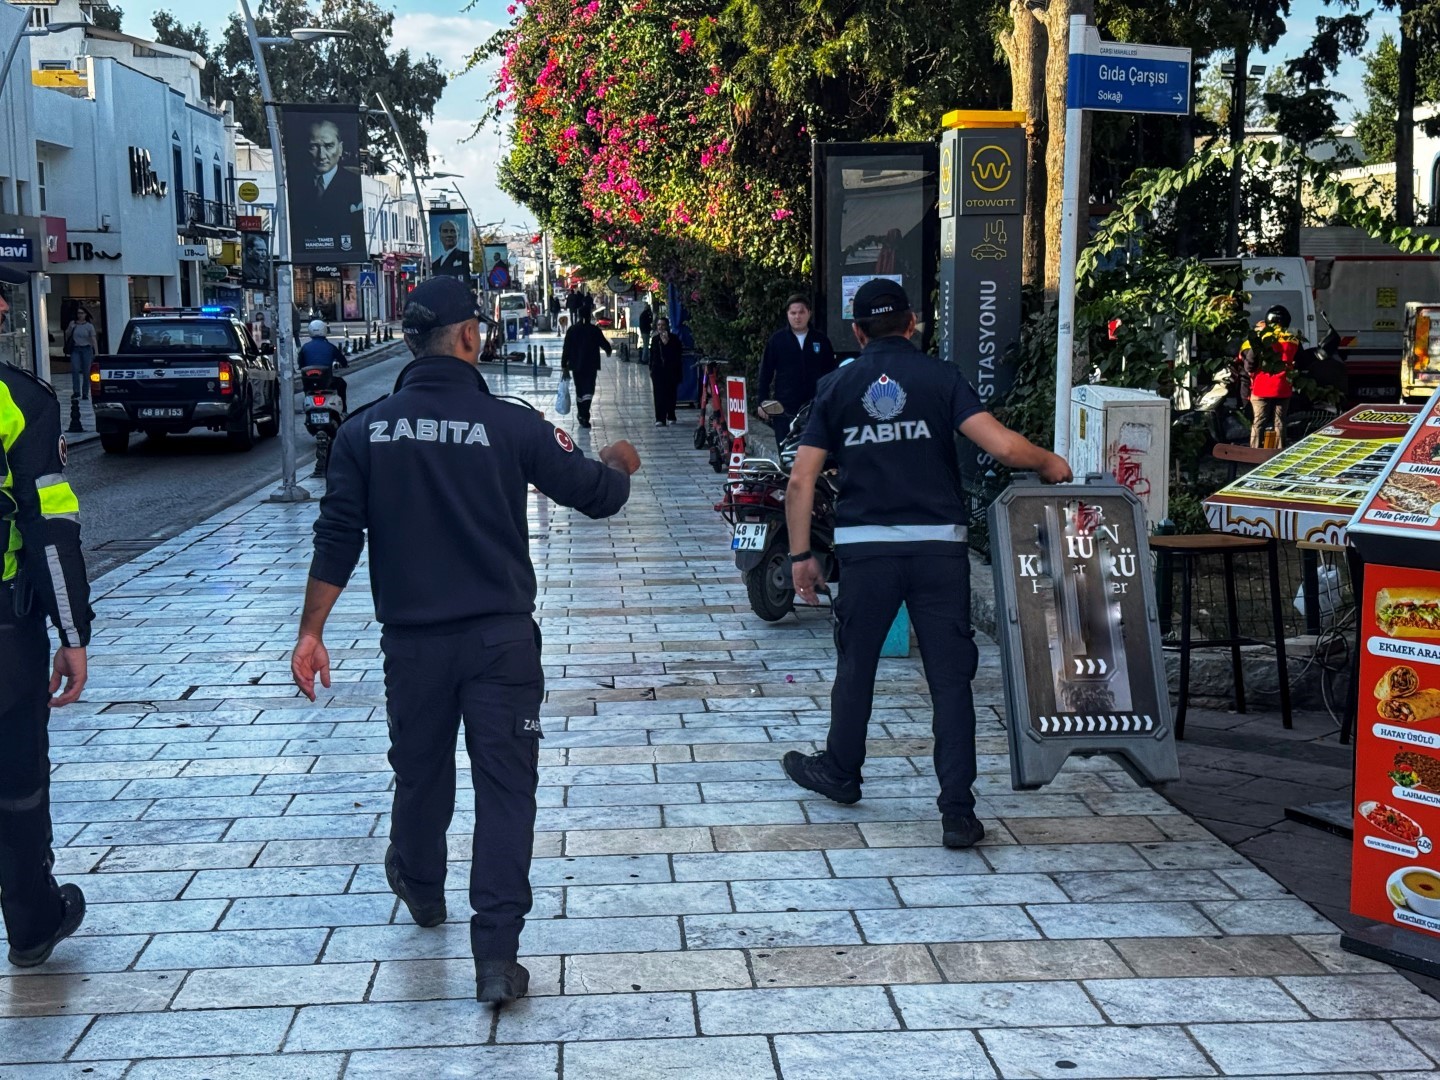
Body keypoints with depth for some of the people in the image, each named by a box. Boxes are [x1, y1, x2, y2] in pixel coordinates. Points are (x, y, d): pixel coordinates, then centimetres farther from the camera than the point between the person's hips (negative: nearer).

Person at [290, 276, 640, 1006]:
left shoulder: (366, 431, -3)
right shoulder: (511, 426, -10)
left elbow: (337, 540, -3)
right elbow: (596, 497, -1)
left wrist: (311, 631, 3)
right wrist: (618, 465, 22)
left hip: (412, 638, 3)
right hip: (500, 638, -3)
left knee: (421, 769, 22)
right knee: (505, 788, 1)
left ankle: (421, 888, 47)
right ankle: (496, 954, -4)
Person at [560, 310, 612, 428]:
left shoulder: (572, 330, -2)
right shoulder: (594, 330, -8)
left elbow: (566, 349, -2)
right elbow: (604, 343, 0)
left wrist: (564, 366, 3)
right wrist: (609, 351, 24)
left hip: (576, 366, 2)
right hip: (591, 365, -2)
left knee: (579, 390, 17)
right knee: (589, 390, -3)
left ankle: (581, 415, 28)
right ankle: (584, 416, -17)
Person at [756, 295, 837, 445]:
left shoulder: (821, 341, 8)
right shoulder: (776, 340, 5)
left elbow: (831, 374, 12)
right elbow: (765, 373, 6)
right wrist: (762, 401, 1)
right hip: (784, 410, -1)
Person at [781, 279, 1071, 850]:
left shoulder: (836, 386, 7)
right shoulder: (941, 377, 2)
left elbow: (800, 481, 2)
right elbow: (1003, 446, -11)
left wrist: (800, 555, 8)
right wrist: (1050, 464, 8)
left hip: (865, 545, 1)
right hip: (939, 545, -1)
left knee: (855, 663, 19)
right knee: (951, 677, 3)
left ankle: (841, 771, 36)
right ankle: (958, 811, 1)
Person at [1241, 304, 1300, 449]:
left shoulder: (1259, 337, -5)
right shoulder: (1293, 340, 0)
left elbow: (1248, 363, -7)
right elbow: (1299, 365, 6)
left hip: (1261, 388, -2)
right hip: (1283, 389, 2)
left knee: (1259, 423, 4)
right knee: (1279, 423, 9)